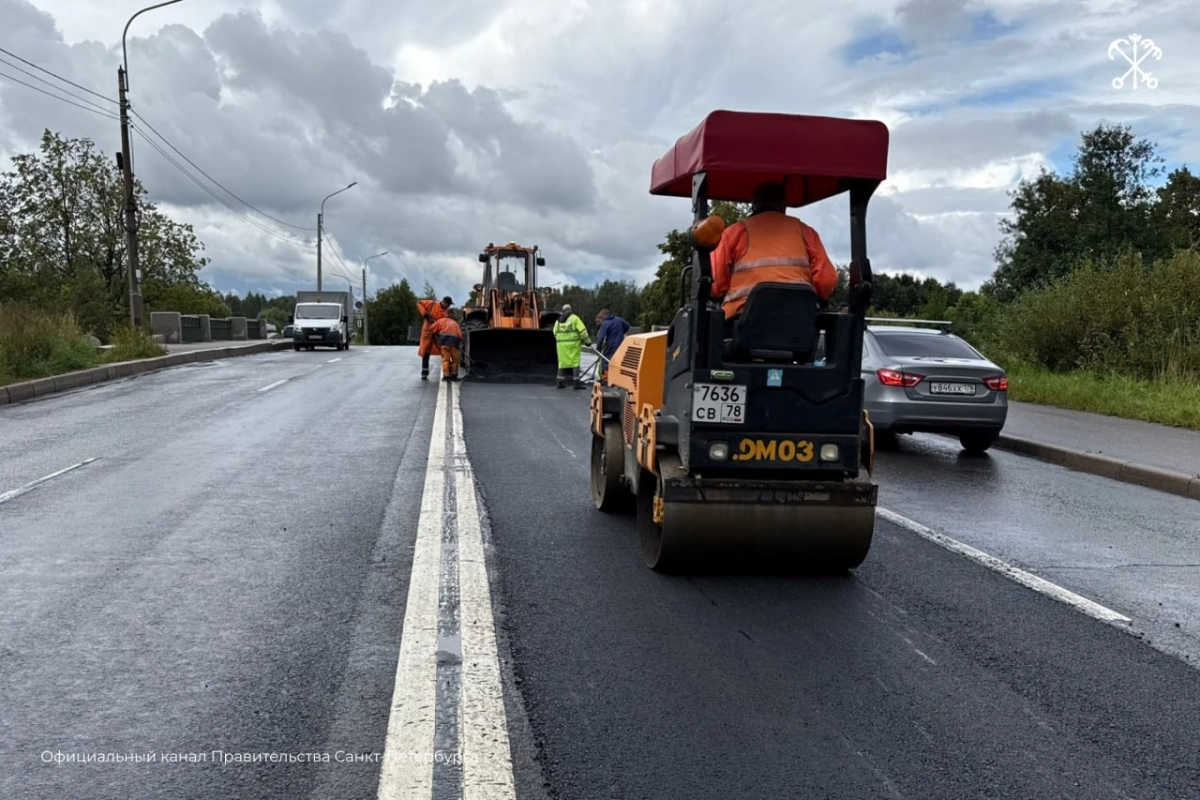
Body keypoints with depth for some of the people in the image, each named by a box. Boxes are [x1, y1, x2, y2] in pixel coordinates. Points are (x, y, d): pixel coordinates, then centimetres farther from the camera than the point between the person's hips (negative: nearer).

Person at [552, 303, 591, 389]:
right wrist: (587, 341, 2)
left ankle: (560, 382, 11)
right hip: (573, 344, -5)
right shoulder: (574, 318, -2)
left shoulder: (558, 321, 12)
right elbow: (582, 331, -8)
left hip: (561, 344, 5)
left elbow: (555, 333, 11)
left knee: (562, 363, 11)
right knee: (575, 363, -2)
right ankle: (576, 383, -6)